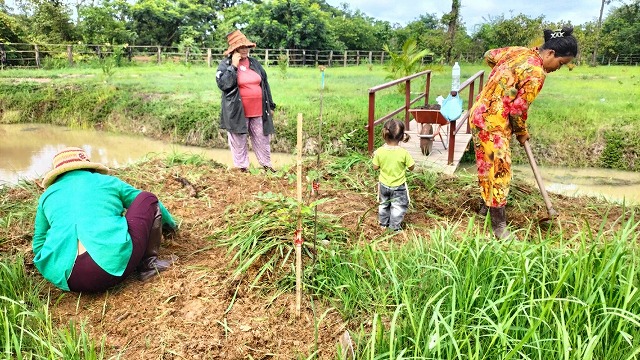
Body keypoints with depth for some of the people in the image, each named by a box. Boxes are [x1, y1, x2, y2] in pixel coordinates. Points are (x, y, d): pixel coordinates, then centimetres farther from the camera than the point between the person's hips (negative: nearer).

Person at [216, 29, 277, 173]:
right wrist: (233, 66, -20)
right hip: (237, 112, -4)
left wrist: (270, 105, 14)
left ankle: (266, 165, 25)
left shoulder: (254, 63, 10)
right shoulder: (225, 64, -4)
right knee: (239, 142, 5)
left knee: (262, 139, 11)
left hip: (258, 111, 4)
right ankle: (242, 167, 18)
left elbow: (265, 84, 15)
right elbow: (222, 84, -19)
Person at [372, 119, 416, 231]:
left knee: (384, 204, 24)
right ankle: (395, 226, 23)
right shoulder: (403, 152, -24)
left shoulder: (379, 151, -18)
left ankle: (383, 223, 39)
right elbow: (411, 167, -13)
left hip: (384, 184, 3)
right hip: (398, 186, -3)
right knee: (398, 206, 15)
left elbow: (375, 167, -7)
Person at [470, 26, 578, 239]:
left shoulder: (517, 51, 6)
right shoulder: (536, 74, -18)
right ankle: (499, 225, 6)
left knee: (487, 164, 21)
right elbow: (518, 109, -15)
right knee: (499, 170, -3)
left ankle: (486, 206, 38)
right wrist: (522, 133, 3)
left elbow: (489, 56, 22)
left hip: (480, 113, 10)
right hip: (493, 122, -10)